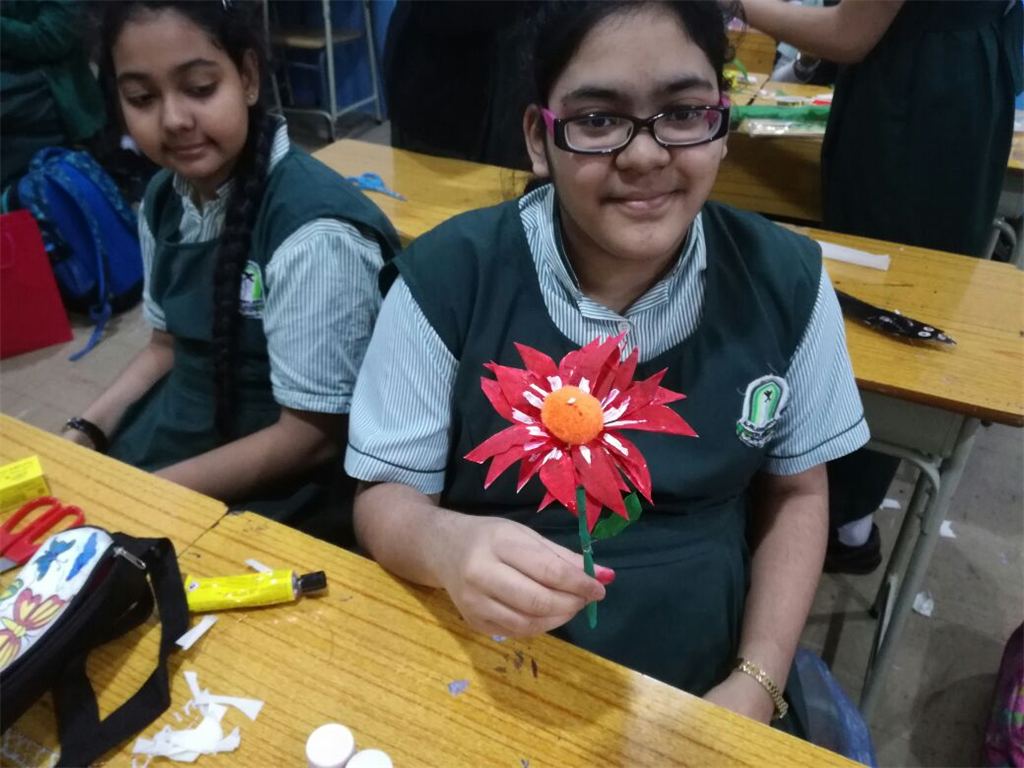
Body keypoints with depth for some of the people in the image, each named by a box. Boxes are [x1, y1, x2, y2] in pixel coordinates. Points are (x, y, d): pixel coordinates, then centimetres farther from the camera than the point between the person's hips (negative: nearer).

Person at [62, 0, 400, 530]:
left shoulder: (314, 233, -25)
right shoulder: (164, 200, -1)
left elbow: (313, 438, -20)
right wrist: (83, 434, 0)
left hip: (278, 489, -6)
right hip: (179, 433, 7)